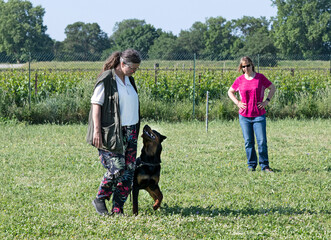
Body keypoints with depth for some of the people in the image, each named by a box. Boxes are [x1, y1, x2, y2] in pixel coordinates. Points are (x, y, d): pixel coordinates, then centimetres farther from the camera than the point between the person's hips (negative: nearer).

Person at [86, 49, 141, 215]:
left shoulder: (129, 80, 15)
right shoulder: (106, 79, -9)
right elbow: (96, 104, -11)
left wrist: (135, 130, 22)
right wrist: (97, 130, -17)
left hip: (130, 132, 8)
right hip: (112, 133, -8)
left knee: (129, 170, 2)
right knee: (116, 168, -13)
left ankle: (118, 208, 8)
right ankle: (99, 200, 9)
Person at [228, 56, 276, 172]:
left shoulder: (260, 77, -1)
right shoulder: (239, 80, 3)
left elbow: (273, 88, 11)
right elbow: (230, 92, 18)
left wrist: (267, 101, 0)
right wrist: (237, 102, 3)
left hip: (259, 115, -1)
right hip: (244, 116, 1)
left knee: (262, 141, -4)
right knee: (248, 142, 5)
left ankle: (264, 165, 6)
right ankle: (251, 165, 16)